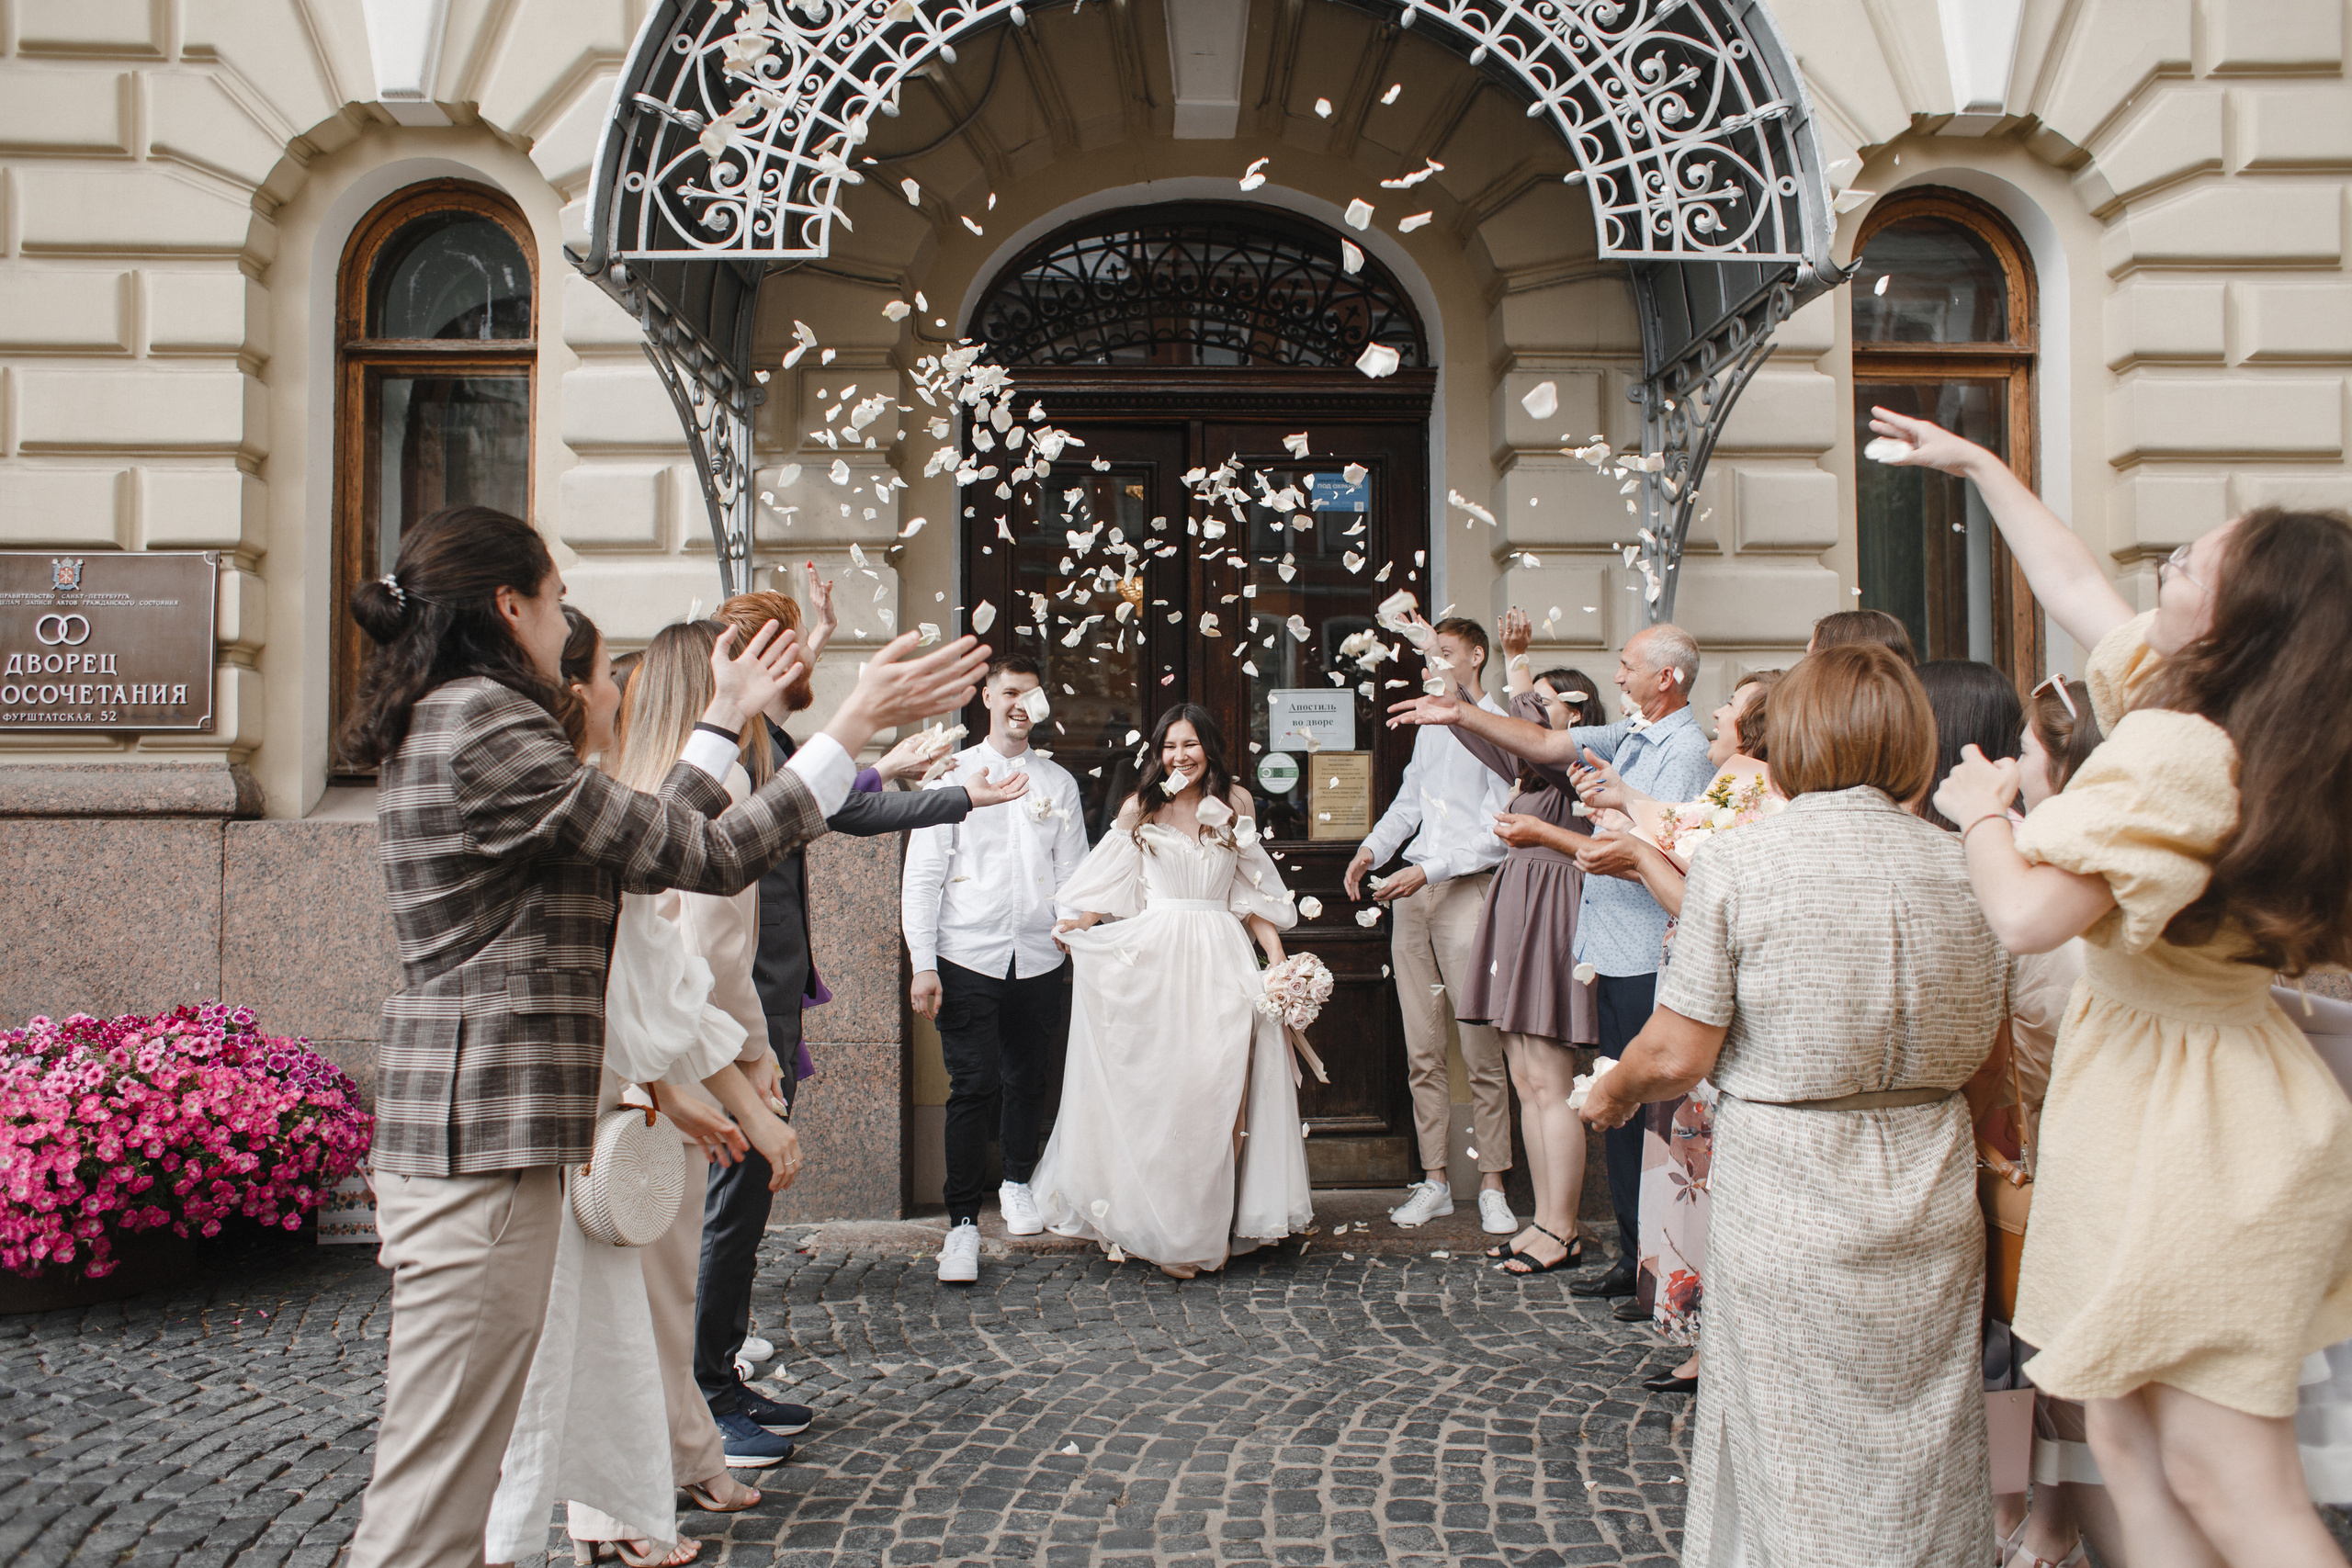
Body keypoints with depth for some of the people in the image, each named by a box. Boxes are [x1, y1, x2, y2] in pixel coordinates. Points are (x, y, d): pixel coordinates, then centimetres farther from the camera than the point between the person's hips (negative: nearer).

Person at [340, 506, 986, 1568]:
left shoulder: (439, 727, 17)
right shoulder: (487, 729, -15)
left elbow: (650, 839, 17)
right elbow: (706, 855, -15)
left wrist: (726, 720, 24)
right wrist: (860, 719, -11)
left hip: (458, 1135, 11)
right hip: (480, 1142, -11)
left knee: (442, 1474, 18)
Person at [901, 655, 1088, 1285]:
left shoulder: (1059, 783, 11)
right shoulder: (953, 774, 3)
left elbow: (1073, 875, 10)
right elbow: (922, 875, -1)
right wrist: (924, 964, -7)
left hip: (1038, 959, 3)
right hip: (968, 957, -3)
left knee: (1028, 1081, 12)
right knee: (972, 1086, -7)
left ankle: (1018, 1183, 37)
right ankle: (963, 1224, 3)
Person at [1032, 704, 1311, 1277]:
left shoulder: (1235, 802, 10)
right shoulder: (1141, 808, 7)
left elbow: (1250, 891, 13)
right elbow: (1109, 886, 8)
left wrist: (1278, 955, 6)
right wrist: (1075, 928, -9)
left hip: (1221, 960, 1)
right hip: (1154, 958, -1)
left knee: (1217, 1091, -4)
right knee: (1156, 1093, -2)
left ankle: (1211, 1227, 8)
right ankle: (1163, 1228, 8)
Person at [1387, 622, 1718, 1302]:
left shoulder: (1686, 751, -13)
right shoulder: (1629, 736, 14)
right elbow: (1541, 743, 20)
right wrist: (1459, 713, 17)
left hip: (1650, 961, -9)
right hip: (1615, 957, 9)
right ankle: (1634, 1258, 23)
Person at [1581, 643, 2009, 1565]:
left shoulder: (1739, 860, -12)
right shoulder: (1961, 866, 1)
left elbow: (1679, 1055, -12)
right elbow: (1977, 1051, 7)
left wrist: (1611, 1094, 7)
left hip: (1785, 1194, -4)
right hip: (1931, 1197, 4)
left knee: (1795, 1465, 10)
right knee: (1917, 1449, 18)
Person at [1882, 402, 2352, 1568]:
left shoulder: (2175, 752, -24)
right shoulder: (2192, 707, 6)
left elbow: (2026, 915, -29)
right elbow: (2075, 586, 21)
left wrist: (1981, 810, -8)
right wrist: (1977, 464, 29)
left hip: (2187, 1121, -10)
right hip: (2168, 1092, 10)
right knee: (2131, 1447, 16)